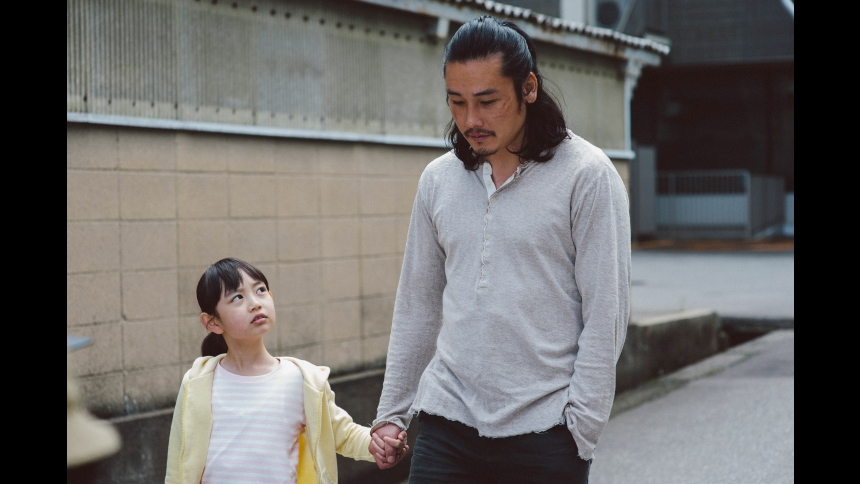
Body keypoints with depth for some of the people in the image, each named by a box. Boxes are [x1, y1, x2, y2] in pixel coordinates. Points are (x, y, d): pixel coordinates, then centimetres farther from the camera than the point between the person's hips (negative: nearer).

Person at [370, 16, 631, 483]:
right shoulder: (438, 180, 8)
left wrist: (580, 428, -11)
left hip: (544, 432, -3)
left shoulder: (586, 175, -6)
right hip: (447, 420, 4)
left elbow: (605, 313, -7)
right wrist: (391, 412, 12)